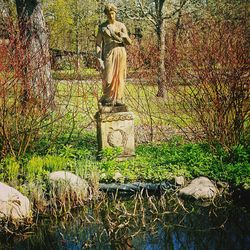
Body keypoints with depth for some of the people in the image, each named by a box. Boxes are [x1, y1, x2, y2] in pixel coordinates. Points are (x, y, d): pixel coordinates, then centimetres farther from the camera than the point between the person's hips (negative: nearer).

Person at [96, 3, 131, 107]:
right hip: (108, 54, -2)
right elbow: (99, 44, 1)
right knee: (108, 78, -7)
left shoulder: (121, 26, 7)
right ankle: (107, 100, 9)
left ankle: (118, 99, 9)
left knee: (119, 77, 1)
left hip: (120, 54, 2)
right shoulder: (102, 27, 3)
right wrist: (99, 59, -9)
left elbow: (129, 42, 3)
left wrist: (122, 35, -19)